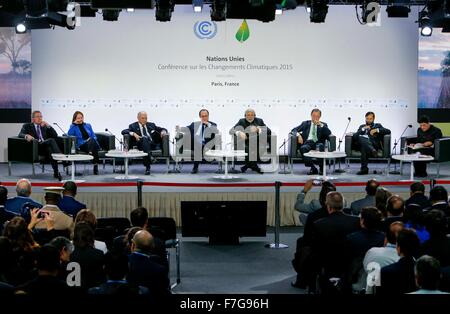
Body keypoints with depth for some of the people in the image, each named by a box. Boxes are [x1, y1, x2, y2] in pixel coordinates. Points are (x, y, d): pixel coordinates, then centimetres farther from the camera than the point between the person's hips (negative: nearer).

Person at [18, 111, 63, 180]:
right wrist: (26, 136, -24)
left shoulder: (44, 126, 29)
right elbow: (20, 134, 0)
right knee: (51, 140, -33)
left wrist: (48, 126, 8)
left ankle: (56, 172, -45)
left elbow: (55, 136, 19)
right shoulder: (27, 126, 19)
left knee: (50, 150, -37)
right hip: (35, 147, -3)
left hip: (46, 146, 3)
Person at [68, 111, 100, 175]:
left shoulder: (88, 125, 25)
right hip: (81, 146, -3)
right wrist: (74, 124, -6)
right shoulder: (73, 127, 14)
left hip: (92, 144, 3)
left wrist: (91, 141, -1)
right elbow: (69, 135, -5)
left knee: (91, 140, -36)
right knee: (90, 140, -36)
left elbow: (94, 136, 21)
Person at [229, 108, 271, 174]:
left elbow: (269, 131, -2)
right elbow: (231, 131, -4)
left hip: (257, 143, 2)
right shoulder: (242, 121, 9)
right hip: (245, 143, -2)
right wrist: (238, 132, -27)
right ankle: (254, 166, -15)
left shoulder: (259, 121, 11)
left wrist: (258, 130, -21)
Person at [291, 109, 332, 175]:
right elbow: (294, 130, 15)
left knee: (320, 147, -38)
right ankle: (313, 168, -28)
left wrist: (320, 125, -7)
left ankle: (321, 168, -25)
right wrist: (298, 135, -9)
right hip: (308, 142, 1)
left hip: (318, 143, -1)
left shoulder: (323, 125, 21)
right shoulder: (305, 123, 23)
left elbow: (329, 134, 3)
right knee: (303, 148, -36)